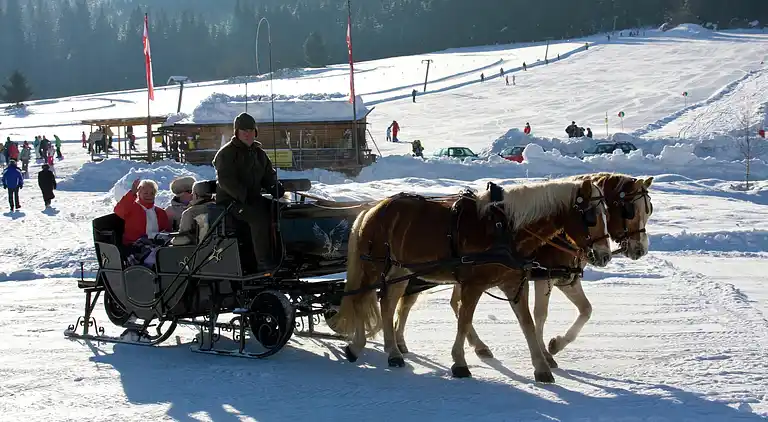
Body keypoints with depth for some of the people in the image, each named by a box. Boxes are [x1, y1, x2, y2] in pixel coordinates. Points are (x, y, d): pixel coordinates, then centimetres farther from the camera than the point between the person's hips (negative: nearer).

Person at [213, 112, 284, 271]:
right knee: (259, 216, -32)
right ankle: (263, 261, -32)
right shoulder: (227, 153, -5)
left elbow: (268, 174, 21)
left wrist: (276, 188, -3)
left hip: (253, 198, 7)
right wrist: (245, 196, -26)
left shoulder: (258, 153, 17)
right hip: (230, 200, -7)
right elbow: (225, 180, -16)